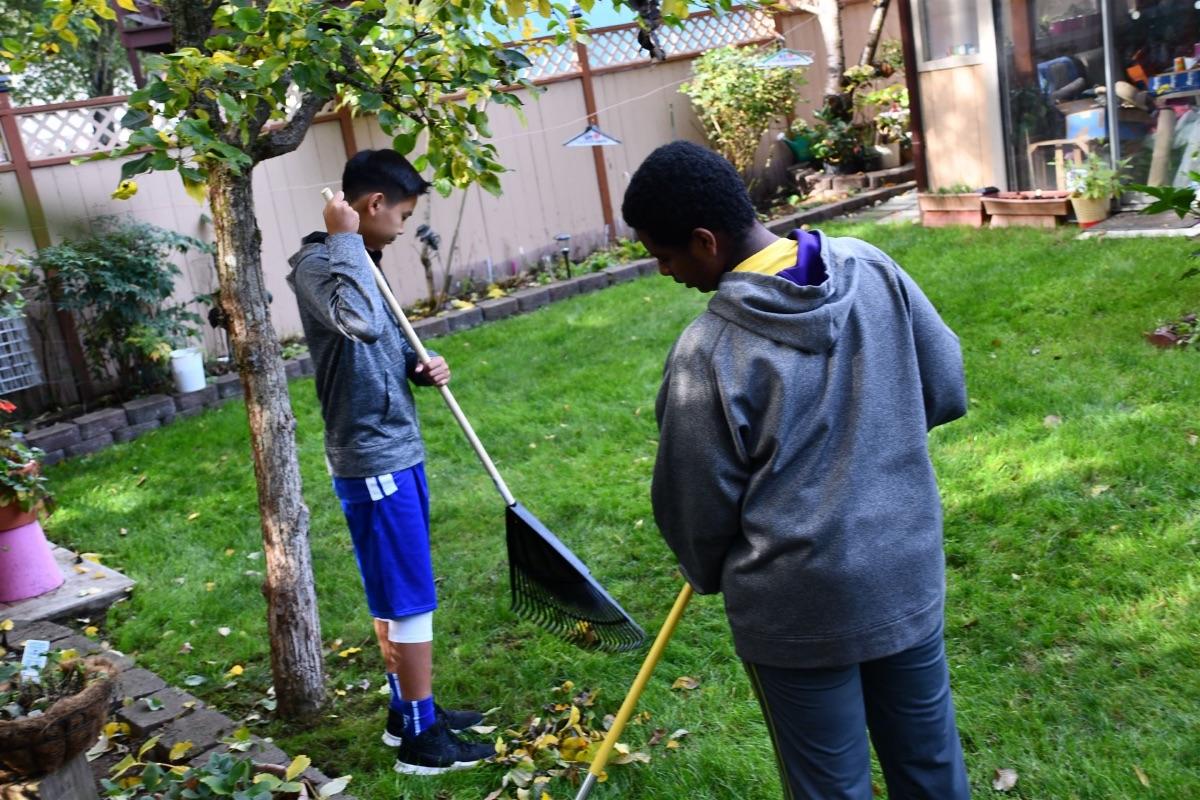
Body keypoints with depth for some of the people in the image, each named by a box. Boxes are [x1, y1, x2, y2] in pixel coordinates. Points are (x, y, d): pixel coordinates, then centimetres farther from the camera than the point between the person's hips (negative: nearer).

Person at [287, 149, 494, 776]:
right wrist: (346, 239, -27)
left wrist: (419, 368, 1)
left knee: (395, 597, 19)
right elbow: (363, 324, -39)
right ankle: (422, 738, 14)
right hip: (372, 460, -10)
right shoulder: (317, 263, -18)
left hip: (397, 450, 10)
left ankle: (408, 711, 33)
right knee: (409, 600, 0)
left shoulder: (356, 261, 12)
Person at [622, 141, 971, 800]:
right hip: (909, 571, 5)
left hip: (800, 608, -5)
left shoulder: (706, 353, -21)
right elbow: (947, 390, 4)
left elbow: (695, 502, -9)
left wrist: (707, 572, 12)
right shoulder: (872, 268, -7)